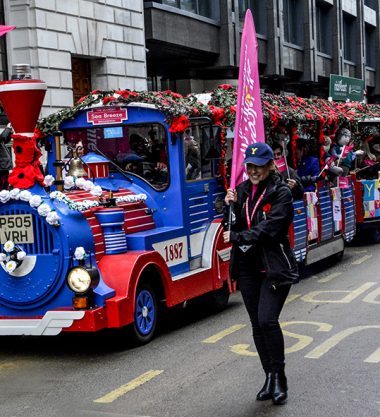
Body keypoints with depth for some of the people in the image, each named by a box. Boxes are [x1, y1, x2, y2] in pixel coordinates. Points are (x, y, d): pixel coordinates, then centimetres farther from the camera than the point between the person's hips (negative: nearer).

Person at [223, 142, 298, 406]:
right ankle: (270, 377, 20)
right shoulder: (243, 190, 8)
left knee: (267, 320, -16)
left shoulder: (281, 193, -8)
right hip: (248, 267, 6)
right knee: (257, 324, 8)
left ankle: (279, 378, -1)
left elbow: (269, 229, -18)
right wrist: (232, 206, -9)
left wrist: (237, 237, -17)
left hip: (275, 267, -6)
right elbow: (237, 227, 7)